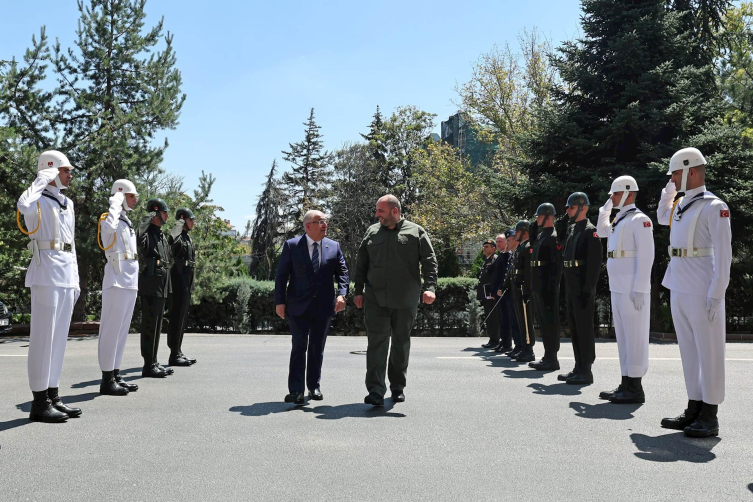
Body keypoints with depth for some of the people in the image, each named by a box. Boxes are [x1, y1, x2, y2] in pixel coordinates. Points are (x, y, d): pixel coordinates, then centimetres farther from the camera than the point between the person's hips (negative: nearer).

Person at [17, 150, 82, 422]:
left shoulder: (67, 203, 20)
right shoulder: (38, 200, -4)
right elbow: (24, 206, -31)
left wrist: (76, 278, 19)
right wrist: (42, 179, -15)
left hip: (67, 276, 8)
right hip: (46, 272, -8)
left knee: (59, 337, 9)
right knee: (44, 336, -6)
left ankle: (53, 396, 16)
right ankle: (39, 402, 0)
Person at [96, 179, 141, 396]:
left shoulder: (127, 222, 20)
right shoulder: (109, 219, -8)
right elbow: (108, 227, -35)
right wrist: (115, 203, -20)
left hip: (130, 281, 9)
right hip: (117, 281, -9)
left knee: (122, 330, 11)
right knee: (111, 329, -6)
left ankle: (116, 375, 18)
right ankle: (107, 380, -2)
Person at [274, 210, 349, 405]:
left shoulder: (334, 246, 5)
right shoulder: (291, 246, -2)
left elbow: (342, 272, 4)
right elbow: (281, 275, -1)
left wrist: (341, 294, -13)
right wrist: (279, 301, -7)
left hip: (324, 306, 3)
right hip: (298, 306, -3)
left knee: (317, 348, 12)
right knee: (299, 347, -3)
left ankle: (314, 386, 25)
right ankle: (296, 391, 1)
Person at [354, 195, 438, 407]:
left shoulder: (416, 232, 3)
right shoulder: (372, 232, 10)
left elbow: (429, 261, -1)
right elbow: (361, 264, 14)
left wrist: (429, 287, -14)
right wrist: (359, 291, 8)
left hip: (405, 300, -1)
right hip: (375, 299, 1)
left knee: (401, 343, 11)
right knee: (377, 342, -7)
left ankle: (398, 387, 25)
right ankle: (376, 391, -7)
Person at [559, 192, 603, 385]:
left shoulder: (590, 231, -9)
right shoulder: (571, 230, 17)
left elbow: (595, 262, -16)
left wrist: (588, 289, -20)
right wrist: (566, 288, 16)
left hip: (583, 289, -9)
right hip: (571, 288, 9)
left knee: (584, 328, -4)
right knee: (574, 328, 13)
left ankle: (586, 371, 3)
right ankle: (579, 368, 22)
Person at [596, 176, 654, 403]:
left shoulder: (639, 220, -9)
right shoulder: (619, 220, 17)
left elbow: (646, 256, -16)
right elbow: (602, 232, 37)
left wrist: (639, 289, -21)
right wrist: (606, 207, 23)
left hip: (633, 289, -9)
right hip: (617, 289, 9)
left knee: (634, 336, -5)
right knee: (623, 337, 12)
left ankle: (635, 388, 1)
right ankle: (626, 383, 19)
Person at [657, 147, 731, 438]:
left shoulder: (713, 207, -10)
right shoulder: (679, 206, 14)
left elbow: (723, 253, -14)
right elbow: (661, 218, 37)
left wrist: (716, 294, -19)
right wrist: (670, 188, 22)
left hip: (702, 293, -8)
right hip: (678, 291, 8)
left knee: (708, 353, 0)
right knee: (689, 352, 12)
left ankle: (709, 417, 7)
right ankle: (694, 410, 20)